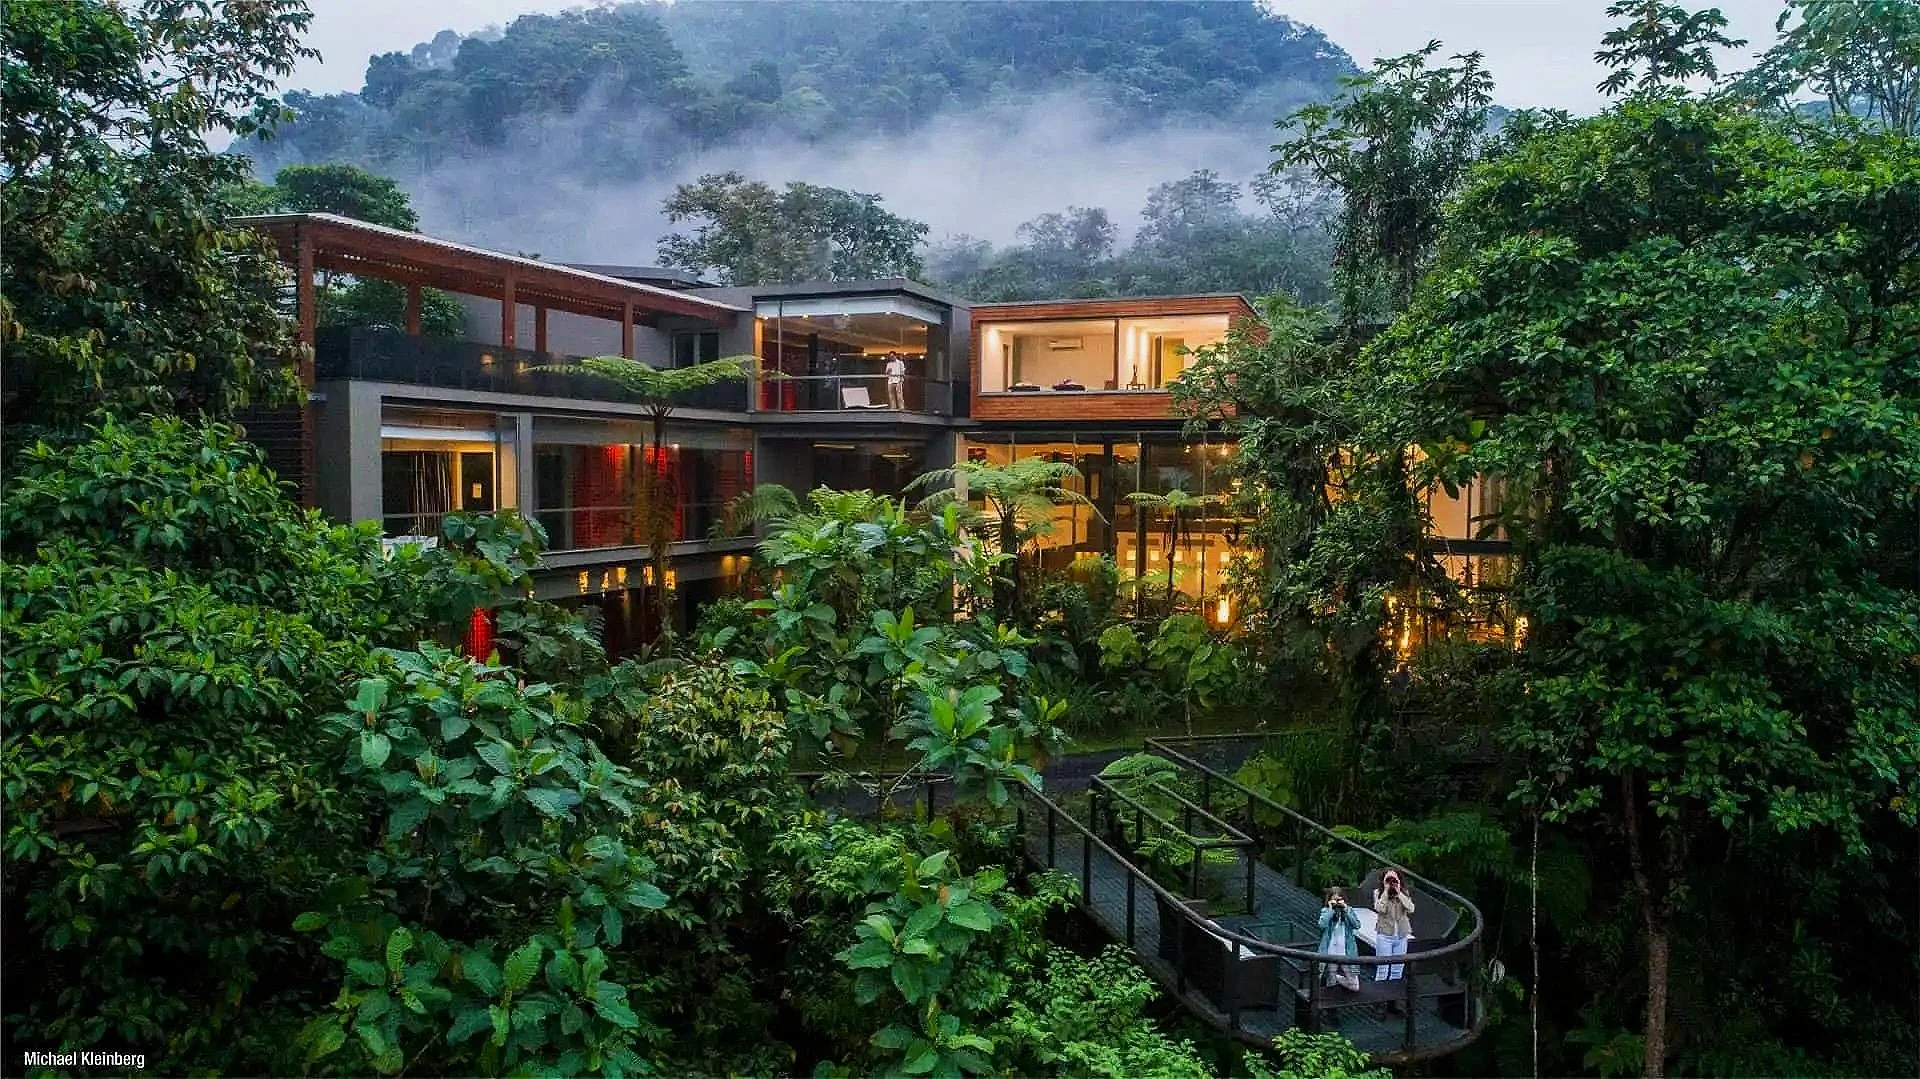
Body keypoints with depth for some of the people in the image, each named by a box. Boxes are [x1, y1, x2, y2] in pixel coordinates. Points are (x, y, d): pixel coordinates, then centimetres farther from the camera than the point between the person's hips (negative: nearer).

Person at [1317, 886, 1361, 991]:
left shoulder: (1349, 910, 5)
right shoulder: (1325, 911, 0)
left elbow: (1357, 925, -10)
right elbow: (1322, 925, -19)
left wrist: (1346, 910, -13)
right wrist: (1331, 910, -16)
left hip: (1347, 953, 1)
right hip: (1331, 954, -1)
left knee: (1354, 986, 1)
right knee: (1331, 985, 6)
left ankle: (1338, 979, 23)